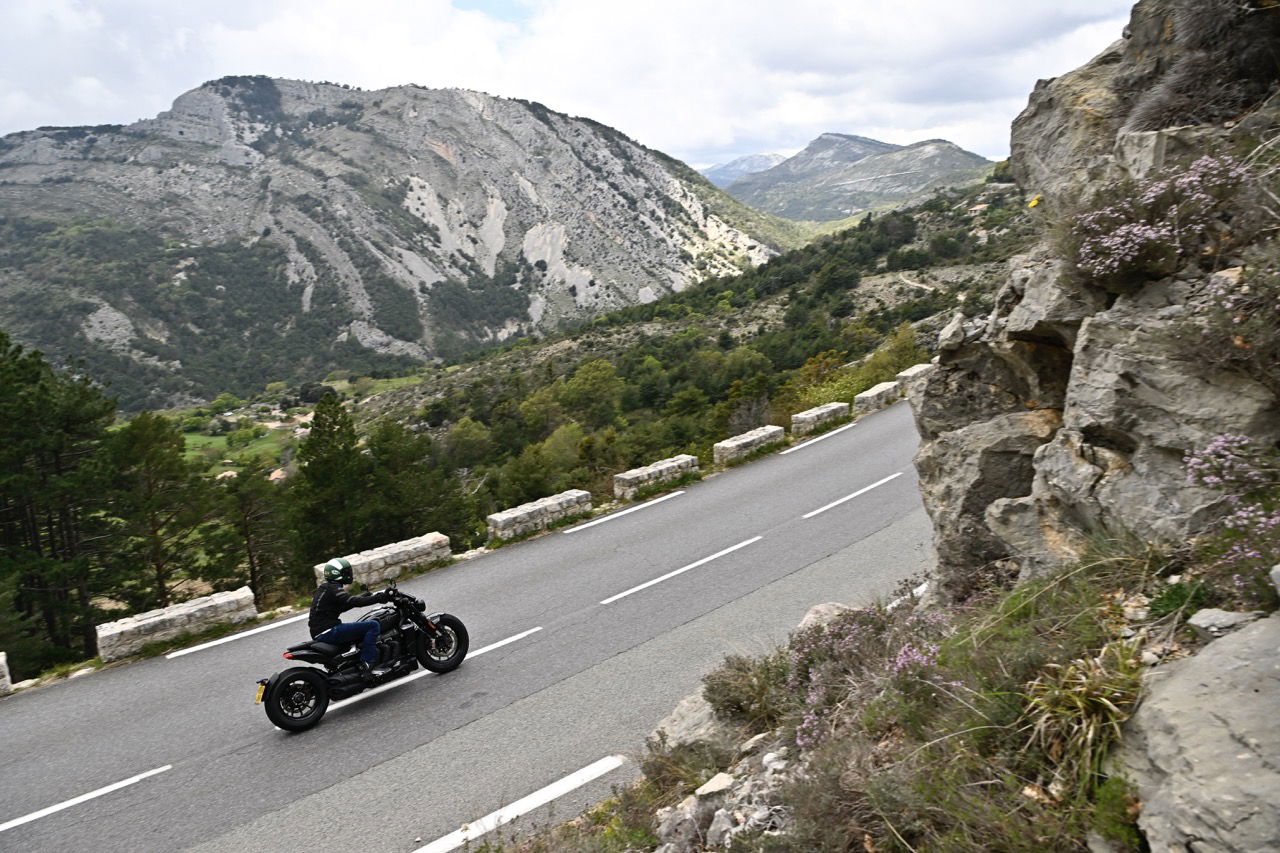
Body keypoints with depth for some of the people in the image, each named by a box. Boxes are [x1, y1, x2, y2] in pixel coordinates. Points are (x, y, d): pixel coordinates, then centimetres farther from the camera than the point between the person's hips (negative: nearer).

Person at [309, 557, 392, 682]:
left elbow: (345, 604, 24)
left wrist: (366, 596, 20)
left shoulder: (324, 588, 19)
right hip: (329, 632, -11)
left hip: (319, 633, 11)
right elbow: (353, 602, -24)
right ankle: (365, 666, -19)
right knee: (373, 626, -15)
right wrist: (379, 598, -20)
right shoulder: (333, 589, -13)